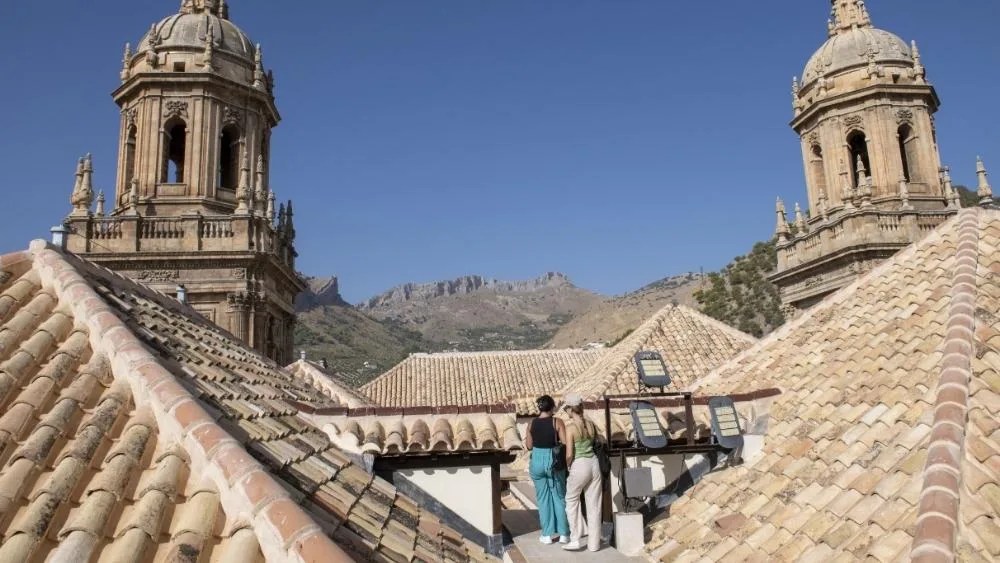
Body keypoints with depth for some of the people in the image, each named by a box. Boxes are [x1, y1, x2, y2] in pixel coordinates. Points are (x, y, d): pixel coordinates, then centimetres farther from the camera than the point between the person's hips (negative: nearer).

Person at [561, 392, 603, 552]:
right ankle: (594, 543, 18)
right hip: (594, 463, 6)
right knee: (594, 504, 11)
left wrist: (567, 466, 3)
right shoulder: (591, 424, 3)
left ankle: (575, 540, 16)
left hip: (579, 466, -6)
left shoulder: (570, 427, -15)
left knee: (571, 501, 16)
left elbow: (569, 454, -14)